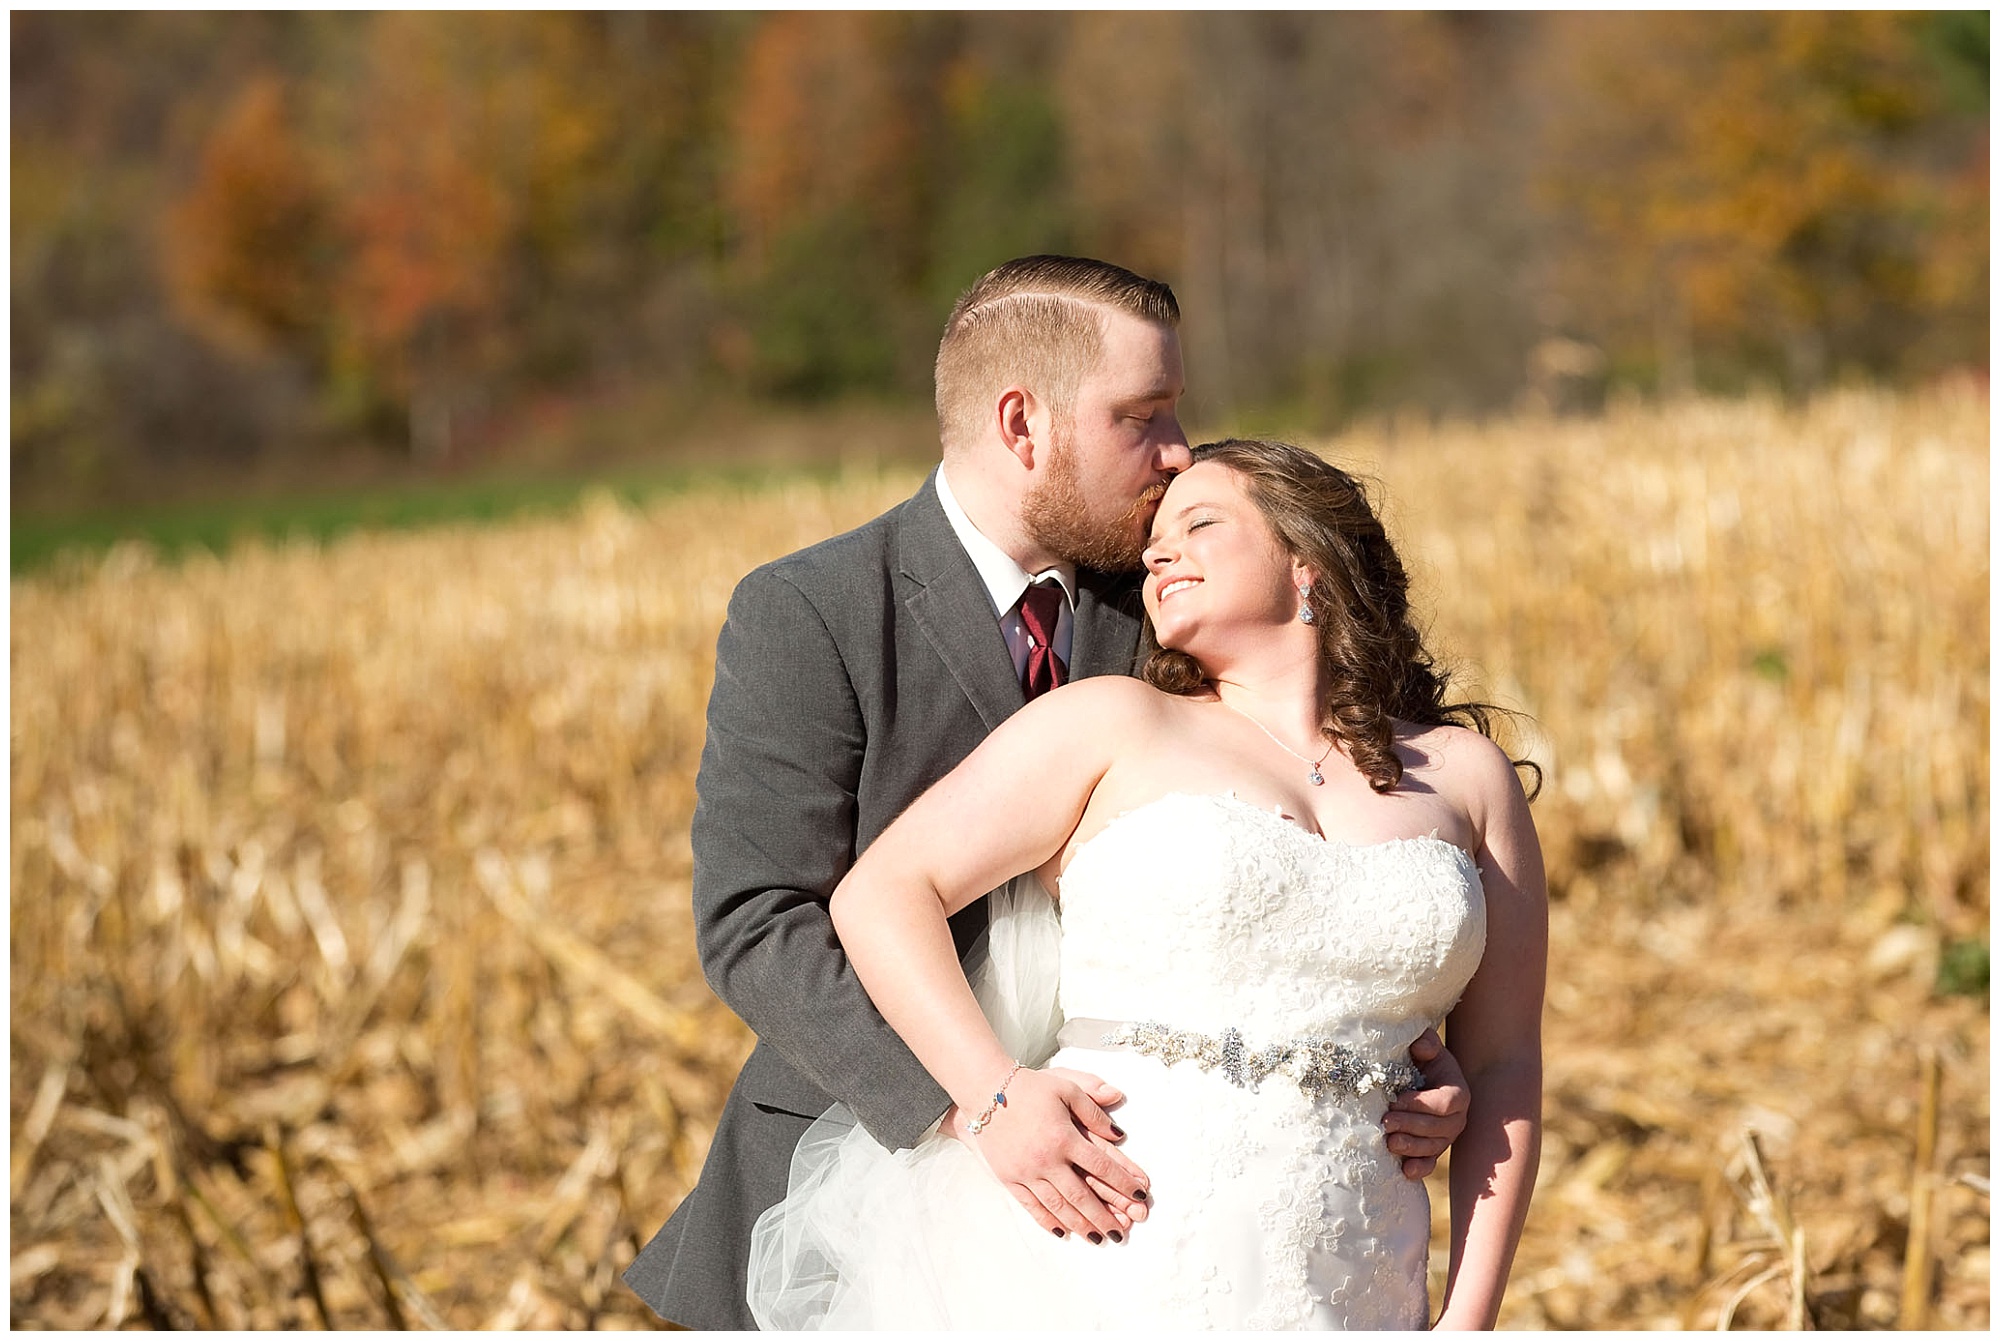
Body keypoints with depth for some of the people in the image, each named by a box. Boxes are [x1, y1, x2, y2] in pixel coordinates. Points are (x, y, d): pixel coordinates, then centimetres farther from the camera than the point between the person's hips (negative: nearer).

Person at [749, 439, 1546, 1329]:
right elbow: (879, 894, 2)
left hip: (1336, 1289, 2)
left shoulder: (1467, 774, 12)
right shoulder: (1114, 725, 6)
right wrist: (996, 1093, -12)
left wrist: (1466, 1321, 2)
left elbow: (1503, 1065, 11)